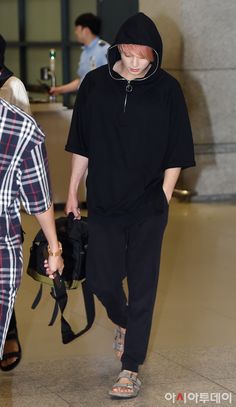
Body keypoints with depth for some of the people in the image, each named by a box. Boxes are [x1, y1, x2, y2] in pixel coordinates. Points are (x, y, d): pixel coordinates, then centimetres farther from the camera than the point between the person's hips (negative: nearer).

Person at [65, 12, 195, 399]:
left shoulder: (167, 89, -6)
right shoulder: (95, 84, -1)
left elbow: (175, 153, -1)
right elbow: (81, 145, 7)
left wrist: (164, 196, -4)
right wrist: (72, 193, 8)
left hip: (148, 207, -2)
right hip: (103, 203, 2)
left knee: (142, 286, 1)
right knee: (101, 279, 7)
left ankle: (131, 368, 9)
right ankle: (124, 323, 41)